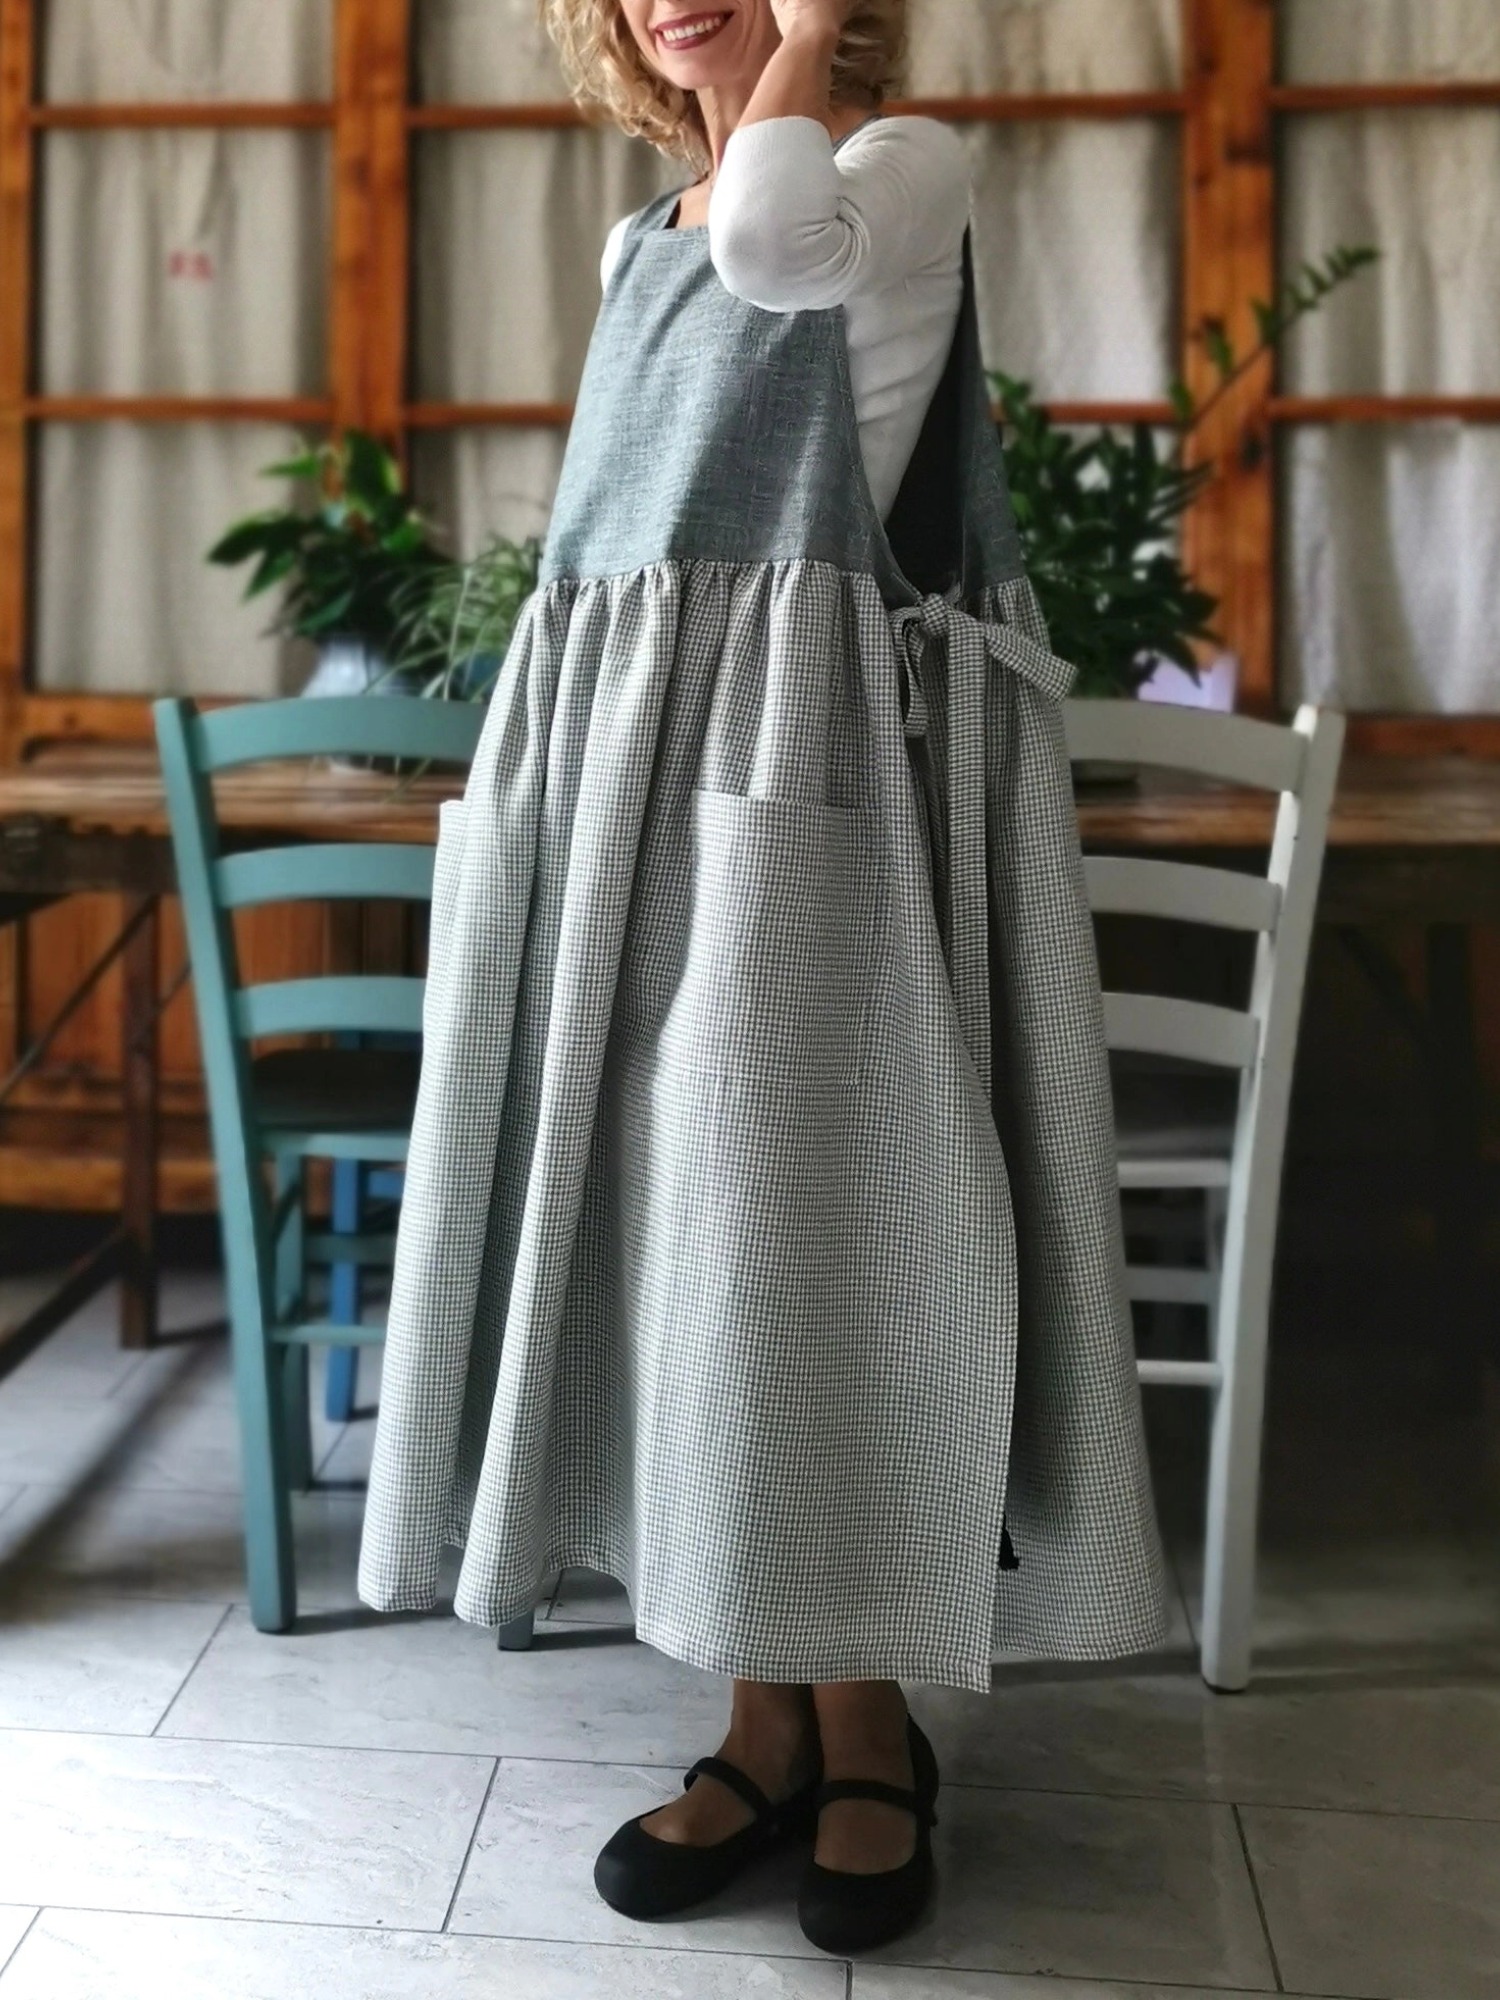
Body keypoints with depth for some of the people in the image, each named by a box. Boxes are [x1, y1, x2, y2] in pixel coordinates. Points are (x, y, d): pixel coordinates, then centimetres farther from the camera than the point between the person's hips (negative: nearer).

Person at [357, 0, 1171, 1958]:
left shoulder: (909, 167, 3)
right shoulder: (640, 242, 22)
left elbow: (776, 243, -22)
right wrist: (568, 787, 16)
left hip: (814, 765, -6)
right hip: (627, 774, 7)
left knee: (801, 1213, -8)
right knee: (672, 1225, 3)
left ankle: (866, 1725, 9)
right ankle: (766, 1722, 14)